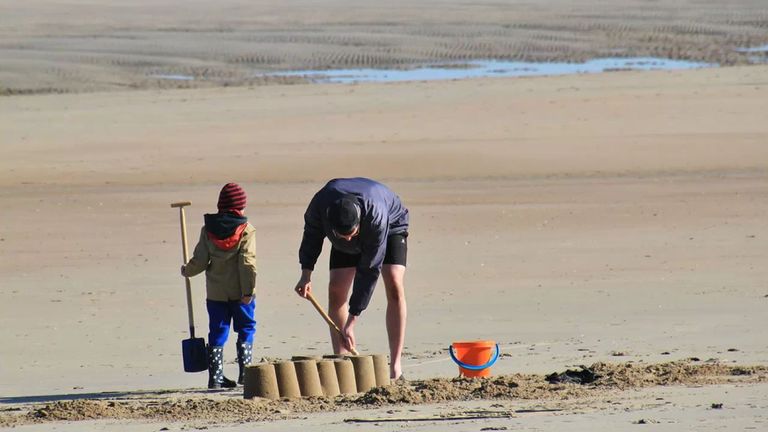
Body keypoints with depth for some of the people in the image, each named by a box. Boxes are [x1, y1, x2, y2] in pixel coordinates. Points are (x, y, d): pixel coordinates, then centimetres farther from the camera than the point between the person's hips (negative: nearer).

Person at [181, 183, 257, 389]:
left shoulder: (208, 230, 1)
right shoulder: (245, 230, -7)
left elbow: (200, 261, 0)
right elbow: (247, 262, -14)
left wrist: (187, 271, 20)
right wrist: (248, 290, -13)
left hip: (216, 292, 3)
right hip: (240, 292, -3)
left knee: (217, 332, 7)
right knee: (246, 330, 9)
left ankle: (215, 376, 4)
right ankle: (245, 372, 4)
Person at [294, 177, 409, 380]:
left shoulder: (376, 216, -45)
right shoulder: (320, 204, -36)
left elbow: (370, 270, -39)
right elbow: (312, 234, -9)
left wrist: (351, 322, -38)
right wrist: (306, 274, -15)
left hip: (391, 225, -4)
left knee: (394, 286, -21)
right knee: (336, 290, -12)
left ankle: (395, 366, -21)